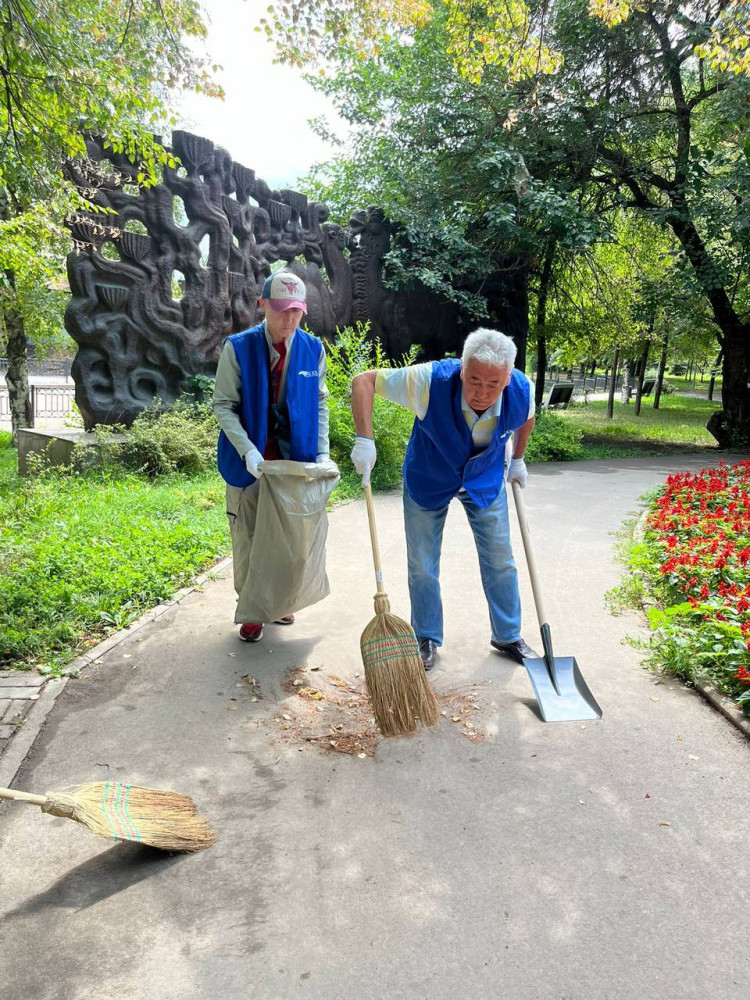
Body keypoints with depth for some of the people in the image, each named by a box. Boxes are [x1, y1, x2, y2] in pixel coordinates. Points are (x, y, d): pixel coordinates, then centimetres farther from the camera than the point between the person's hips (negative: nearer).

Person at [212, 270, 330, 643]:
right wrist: (247, 450, -21)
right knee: (248, 537, 4)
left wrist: (322, 453, -1)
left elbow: (319, 404, 8)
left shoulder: (313, 349, 0)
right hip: (251, 460, -2)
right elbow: (223, 405, -8)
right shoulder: (238, 348, -8)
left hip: (297, 458, 3)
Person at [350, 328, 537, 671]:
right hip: (427, 480, -2)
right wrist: (364, 440, -41)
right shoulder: (431, 380, -38)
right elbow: (363, 381, -31)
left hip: (486, 479, 2)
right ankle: (427, 639, 26)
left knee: (500, 561, 9)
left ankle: (508, 636, 30)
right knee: (422, 566, 5)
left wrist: (517, 459, 10)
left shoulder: (522, 392, -27)